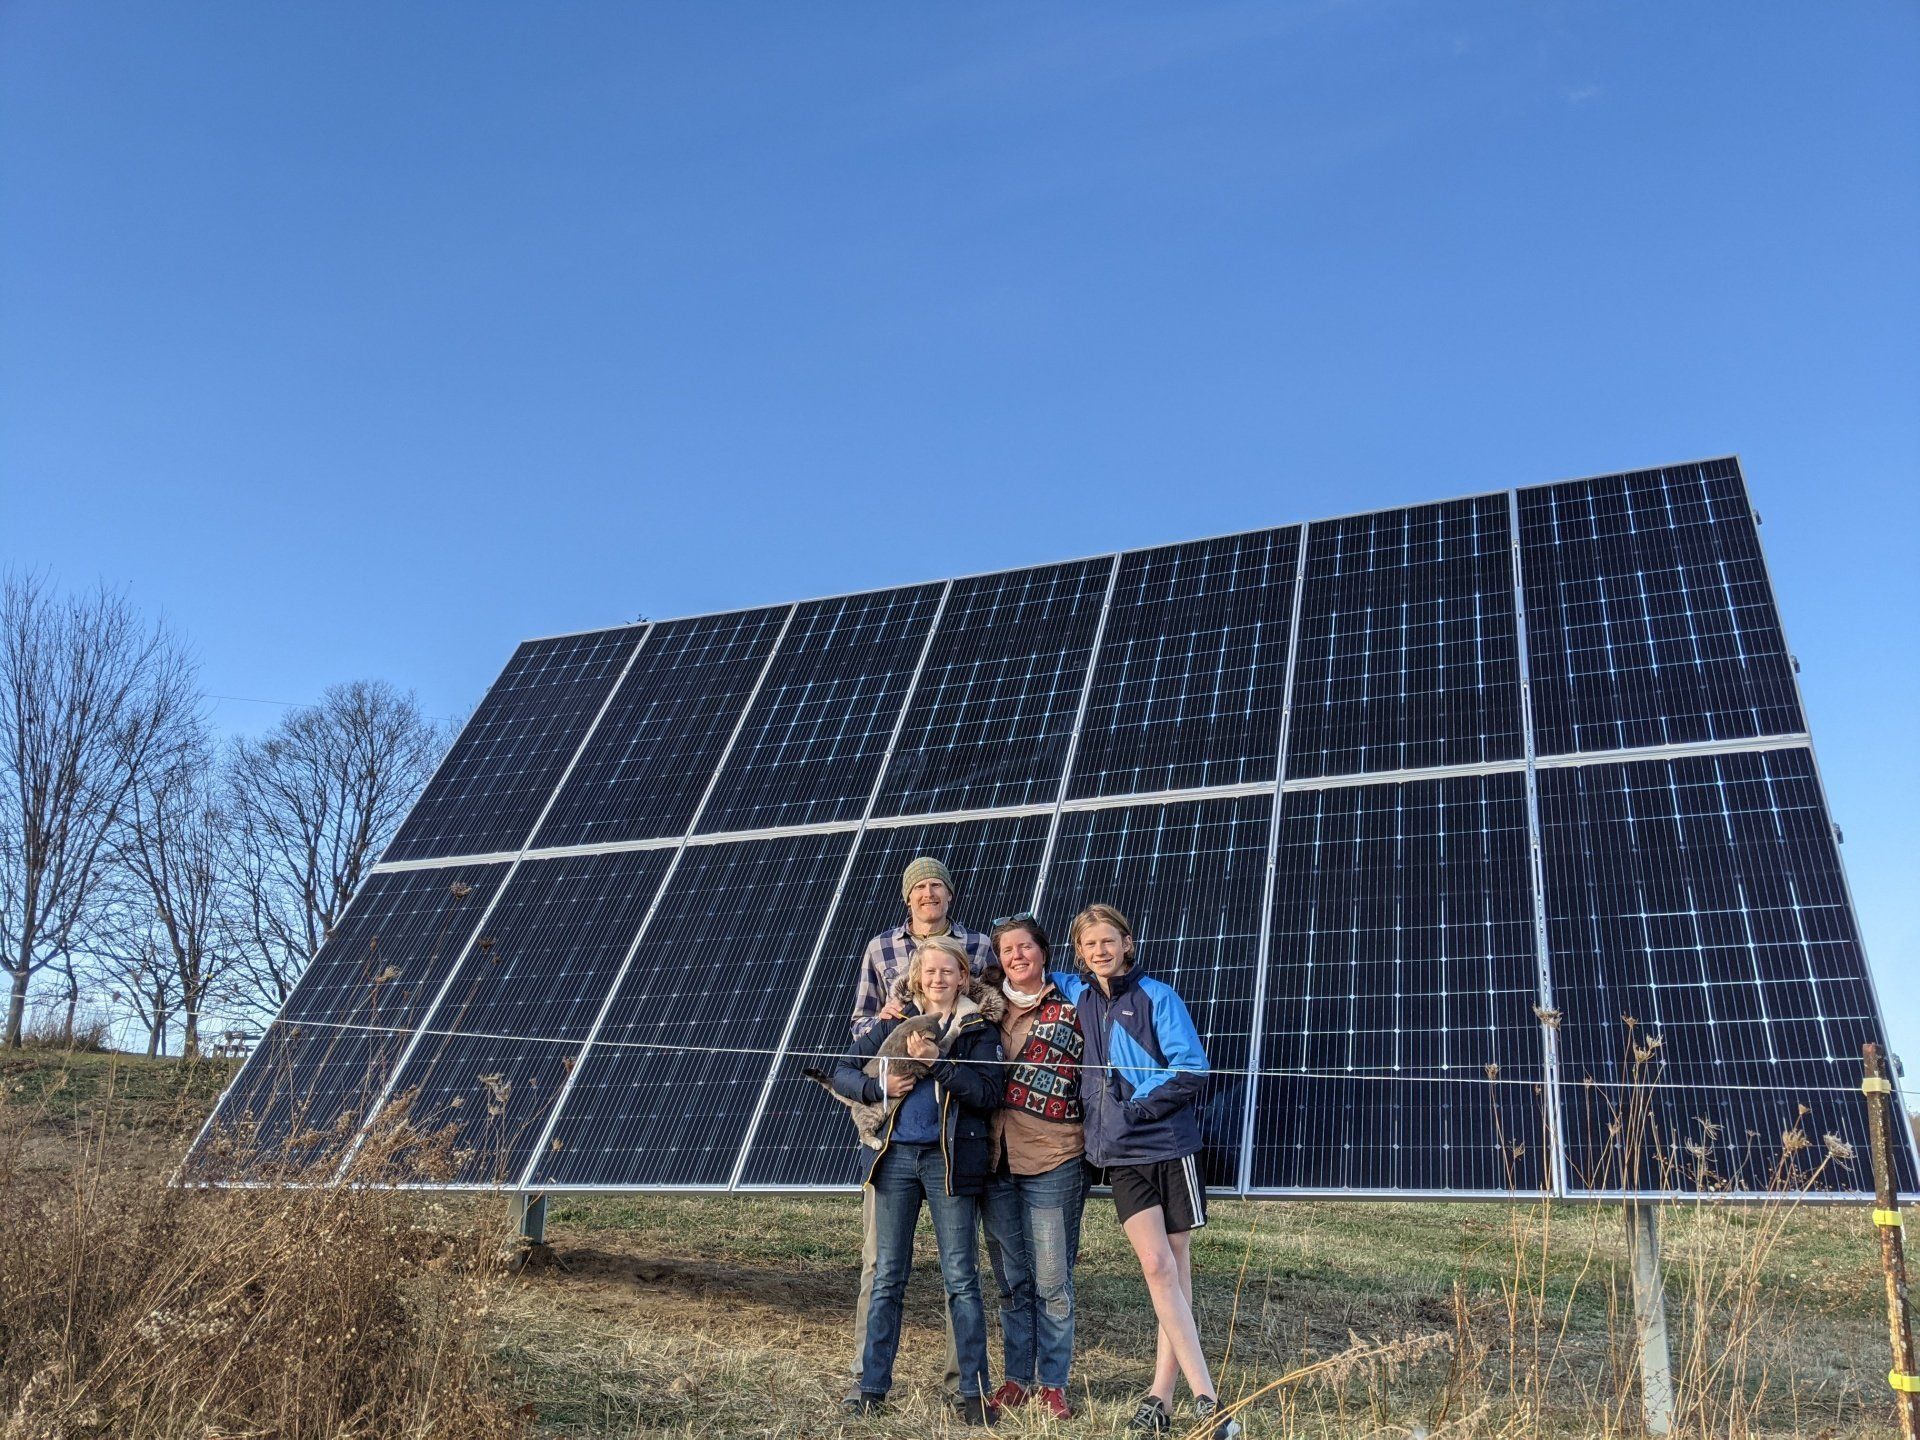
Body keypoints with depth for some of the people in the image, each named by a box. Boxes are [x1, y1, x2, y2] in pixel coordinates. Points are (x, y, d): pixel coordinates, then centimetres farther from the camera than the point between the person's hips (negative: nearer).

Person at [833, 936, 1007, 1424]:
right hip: (896, 1155, 3)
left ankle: (974, 1390, 11)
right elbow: (843, 1072, 8)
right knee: (887, 1277, 9)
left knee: (961, 1279, 1)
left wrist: (937, 1062, -19)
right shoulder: (895, 1021, 8)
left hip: (951, 1159, -2)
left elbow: (988, 1094, -11)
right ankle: (872, 1384, 18)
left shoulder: (980, 1028, 1)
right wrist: (878, 1086, -11)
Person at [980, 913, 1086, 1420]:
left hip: (1051, 1163, -4)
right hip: (996, 1160, 4)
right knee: (1011, 1281, 12)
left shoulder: (1068, 1012, -1)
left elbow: (1055, 1086, -5)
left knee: (1051, 1283, 2)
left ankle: (1053, 1383, 14)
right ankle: (1017, 1378, 22)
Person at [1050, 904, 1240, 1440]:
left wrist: (1137, 1105, -14)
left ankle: (1161, 1395, 14)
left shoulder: (1157, 997, -4)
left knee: (1176, 1271, 5)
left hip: (1169, 1146, -2)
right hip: (1121, 1155, 2)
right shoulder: (1076, 995, 7)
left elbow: (1191, 1069, -10)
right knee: (1157, 1269, -6)